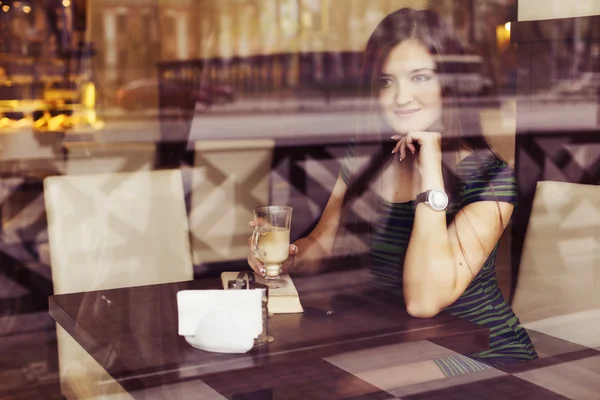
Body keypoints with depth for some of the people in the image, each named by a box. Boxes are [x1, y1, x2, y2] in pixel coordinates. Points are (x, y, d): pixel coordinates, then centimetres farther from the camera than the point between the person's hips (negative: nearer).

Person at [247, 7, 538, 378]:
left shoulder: (488, 175, -17)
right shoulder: (364, 157, -2)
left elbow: (423, 300, -27)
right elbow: (320, 245, 8)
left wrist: (430, 169, -28)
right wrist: (282, 255, -15)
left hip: (484, 357, -5)